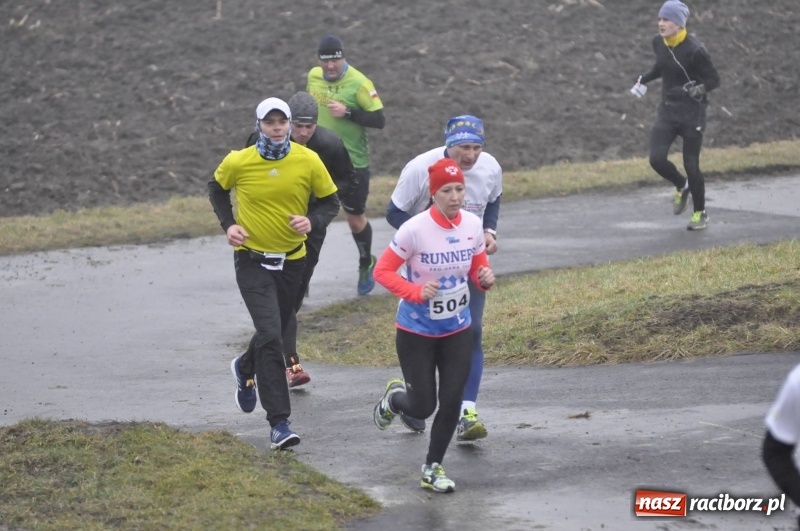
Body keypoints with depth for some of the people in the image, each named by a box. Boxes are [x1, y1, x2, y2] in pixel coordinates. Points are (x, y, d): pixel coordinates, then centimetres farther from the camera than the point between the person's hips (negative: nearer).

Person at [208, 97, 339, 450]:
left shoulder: (308, 161, -9)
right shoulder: (238, 162, -12)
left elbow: (331, 201, 2)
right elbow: (217, 188, 9)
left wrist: (312, 221, -18)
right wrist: (228, 224, -5)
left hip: (292, 259, 3)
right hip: (252, 260, -3)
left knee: (275, 330, 21)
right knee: (270, 333, -17)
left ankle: (245, 369, 57)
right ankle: (278, 423, -15)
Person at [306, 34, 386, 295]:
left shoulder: (359, 83, -16)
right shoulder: (313, 76, 1)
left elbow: (379, 120, -16)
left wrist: (347, 112, -26)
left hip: (353, 162, -4)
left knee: (355, 217, 9)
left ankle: (366, 264, 35)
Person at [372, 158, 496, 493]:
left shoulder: (473, 225, -7)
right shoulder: (414, 230, -21)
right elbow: (382, 271, -15)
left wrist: (485, 278, -16)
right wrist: (416, 292, -28)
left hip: (457, 330, 4)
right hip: (416, 331, -4)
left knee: (451, 403, 0)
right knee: (422, 408, 1)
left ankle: (432, 470, 20)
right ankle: (393, 397, 38)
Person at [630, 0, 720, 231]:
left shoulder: (695, 50, -19)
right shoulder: (658, 43, 0)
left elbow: (714, 80, -13)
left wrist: (695, 90, -29)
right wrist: (644, 80, 15)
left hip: (692, 114, -5)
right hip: (667, 110, 5)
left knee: (691, 165, 0)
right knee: (656, 159, -11)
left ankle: (700, 214, 22)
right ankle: (682, 186, 22)